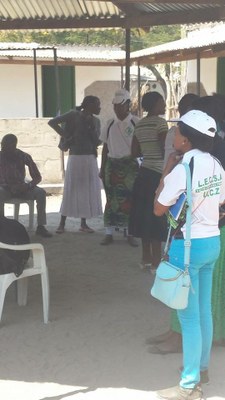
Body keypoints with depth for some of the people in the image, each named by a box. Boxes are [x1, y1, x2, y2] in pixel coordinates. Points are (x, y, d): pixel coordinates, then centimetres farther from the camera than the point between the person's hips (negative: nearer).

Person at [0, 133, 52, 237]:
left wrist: (28, 186, -26)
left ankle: (41, 226, -23)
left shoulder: (24, 156, -7)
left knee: (41, 192, -24)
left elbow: (37, 177, -6)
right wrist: (10, 187, -28)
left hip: (22, 188, 1)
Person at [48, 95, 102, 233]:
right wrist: (65, 135, -9)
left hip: (91, 158, 5)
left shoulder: (96, 121, 10)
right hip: (75, 157, -5)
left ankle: (84, 223, 14)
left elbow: (97, 142, 2)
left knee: (88, 190, 5)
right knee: (71, 190, -2)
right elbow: (52, 122, -7)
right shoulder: (74, 115, -5)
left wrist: (92, 125, -7)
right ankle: (62, 223, 6)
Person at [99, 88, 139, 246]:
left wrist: (140, 165, -6)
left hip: (130, 165, -3)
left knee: (130, 199, 0)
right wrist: (102, 168, 10)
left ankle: (130, 234, 10)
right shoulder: (111, 123, 8)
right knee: (112, 199, 4)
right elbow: (106, 147, 12)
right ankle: (109, 234, 11)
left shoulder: (135, 122, -4)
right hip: (112, 164, 3)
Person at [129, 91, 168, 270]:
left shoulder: (139, 125, 11)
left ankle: (146, 257, 20)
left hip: (144, 172, 8)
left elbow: (135, 152, 13)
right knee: (157, 216, -3)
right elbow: (166, 149, -19)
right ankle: (156, 260, 2)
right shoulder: (160, 122, -12)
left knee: (145, 214, 12)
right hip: (158, 174, -8)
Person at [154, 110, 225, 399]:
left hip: (188, 245, -7)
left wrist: (166, 171, -5)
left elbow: (158, 209, -10)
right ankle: (201, 365, 37)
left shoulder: (181, 170, -19)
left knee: (189, 315, 0)